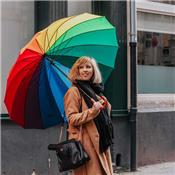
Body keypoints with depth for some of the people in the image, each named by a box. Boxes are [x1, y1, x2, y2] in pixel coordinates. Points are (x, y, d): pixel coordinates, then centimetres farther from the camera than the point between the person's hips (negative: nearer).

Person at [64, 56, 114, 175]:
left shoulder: (96, 90, 17)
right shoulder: (74, 91, -5)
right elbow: (72, 119, -13)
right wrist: (92, 111, -21)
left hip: (100, 141, 7)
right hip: (86, 143, -7)